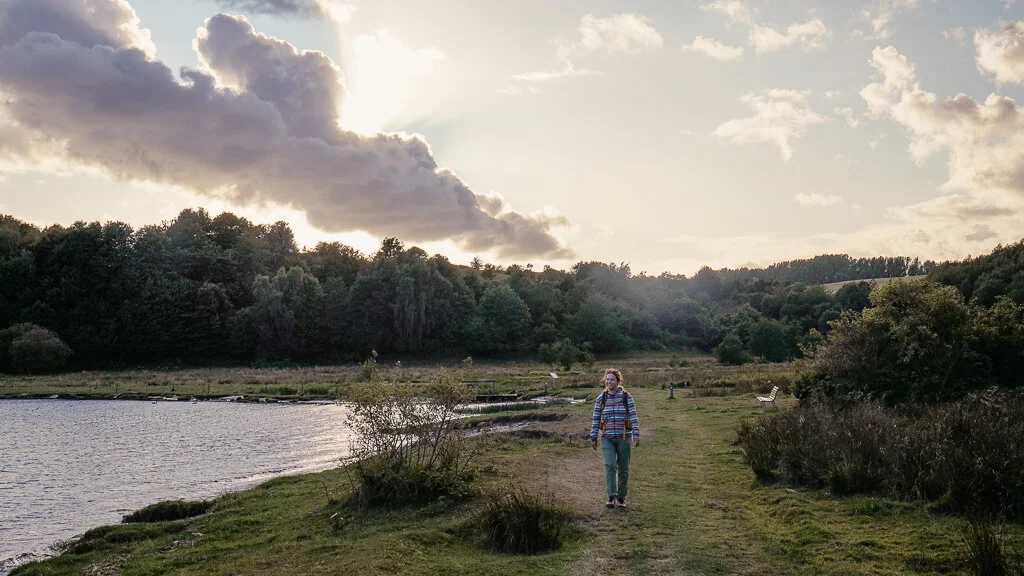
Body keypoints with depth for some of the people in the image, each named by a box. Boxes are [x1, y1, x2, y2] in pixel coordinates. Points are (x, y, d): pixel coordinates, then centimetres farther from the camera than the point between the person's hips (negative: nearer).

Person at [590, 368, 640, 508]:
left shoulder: (626, 397, 0)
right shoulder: (601, 398, 5)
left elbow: (633, 417, -4)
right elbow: (596, 419, 9)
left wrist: (636, 435, -12)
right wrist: (593, 438, 7)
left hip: (624, 437, 0)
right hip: (607, 438, 1)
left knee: (623, 469, 5)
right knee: (610, 466, -15)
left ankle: (621, 498, 18)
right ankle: (611, 498, -14)